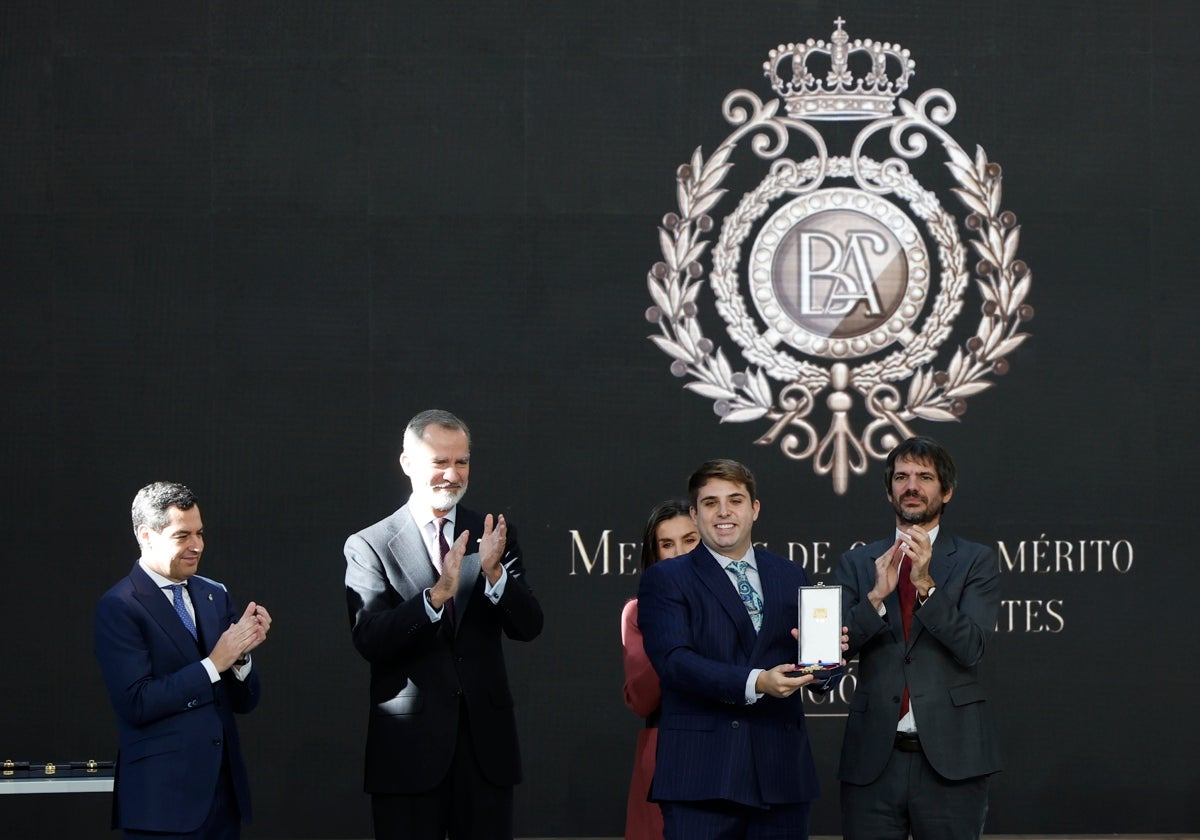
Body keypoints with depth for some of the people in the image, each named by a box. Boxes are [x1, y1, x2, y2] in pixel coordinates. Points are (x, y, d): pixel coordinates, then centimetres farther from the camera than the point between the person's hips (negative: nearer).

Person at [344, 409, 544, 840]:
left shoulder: (494, 535, 8)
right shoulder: (369, 546, -1)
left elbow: (528, 627, 0)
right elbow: (369, 640, -13)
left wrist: (494, 572, -18)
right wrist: (436, 595, -25)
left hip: (486, 740, 2)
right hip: (409, 747, -2)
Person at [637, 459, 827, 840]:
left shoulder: (790, 576, 16)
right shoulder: (665, 580, 3)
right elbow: (674, 661, -12)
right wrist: (755, 683, -23)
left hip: (780, 768, 4)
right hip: (701, 776, -4)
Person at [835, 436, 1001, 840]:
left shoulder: (974, 561, 5)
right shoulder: (857, 563, 12)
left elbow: (973, 648, -7)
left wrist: (926, 584, -18)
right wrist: (877, 595, -13)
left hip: (949, 758, -2)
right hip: (873, 760, 2)